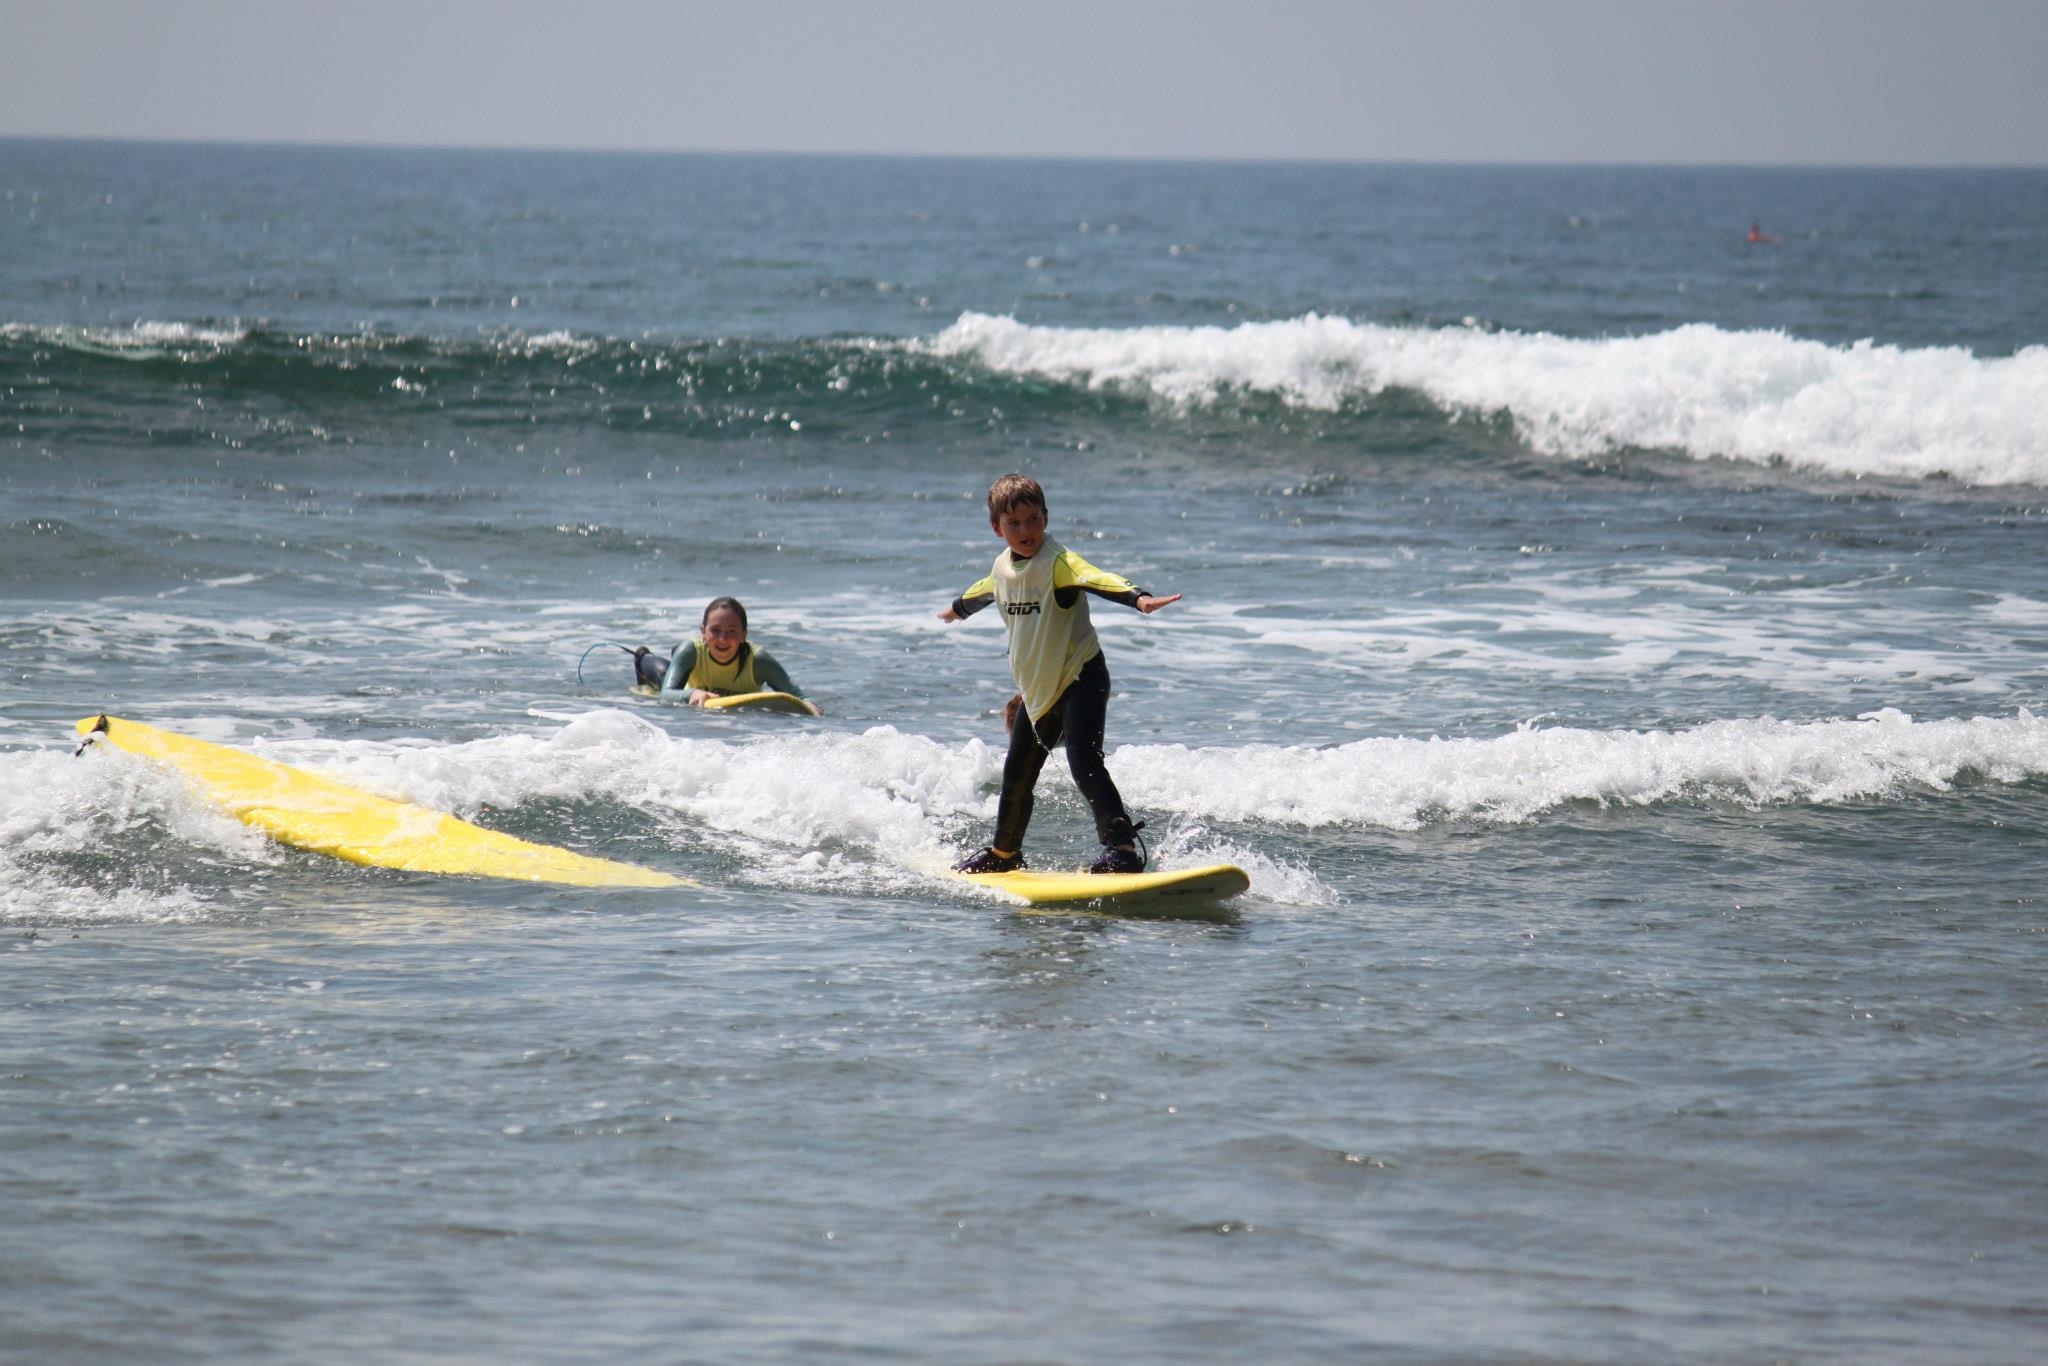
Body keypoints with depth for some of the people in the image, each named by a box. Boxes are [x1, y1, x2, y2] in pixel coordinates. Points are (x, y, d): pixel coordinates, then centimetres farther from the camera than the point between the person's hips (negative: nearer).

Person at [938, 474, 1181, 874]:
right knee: (1017, 774, 17)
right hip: (1037, 691, 8)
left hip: (1080, 679, -8)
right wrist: (958, 609, 53)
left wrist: (1138, 598, -59)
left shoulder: (1057, 562, -19)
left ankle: (1123, 848, -32)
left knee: (1084, 762, -25)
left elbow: (1096, 579, -39)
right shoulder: (1003, 567, 5)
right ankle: (1004, 853, 37)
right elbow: (986, 591, 31)